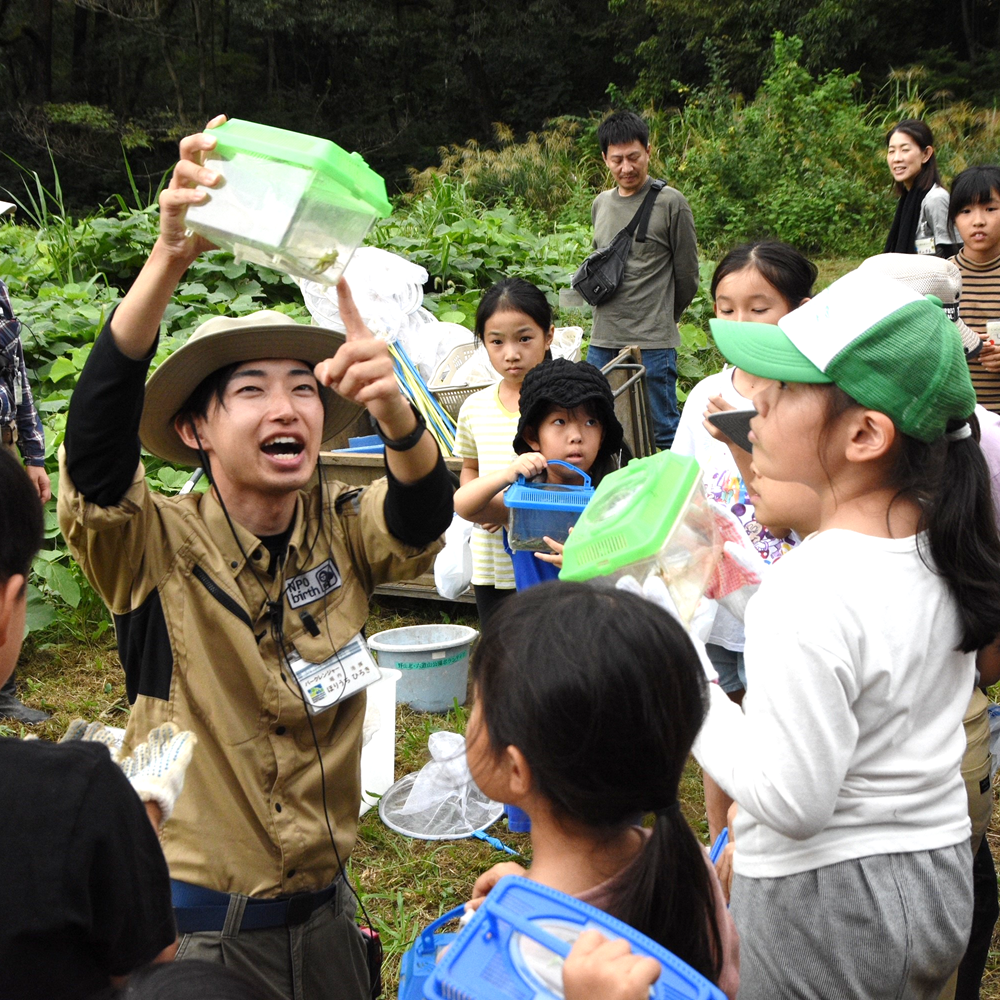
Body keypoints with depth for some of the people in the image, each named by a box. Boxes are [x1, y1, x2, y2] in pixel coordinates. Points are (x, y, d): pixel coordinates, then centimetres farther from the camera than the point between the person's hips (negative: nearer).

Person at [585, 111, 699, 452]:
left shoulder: (671, 203, -5)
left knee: (663, 432, -2)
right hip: (602, 343, 6)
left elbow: (687, 277, 2)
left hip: (653, 345, -6)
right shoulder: (600, 204, 13)